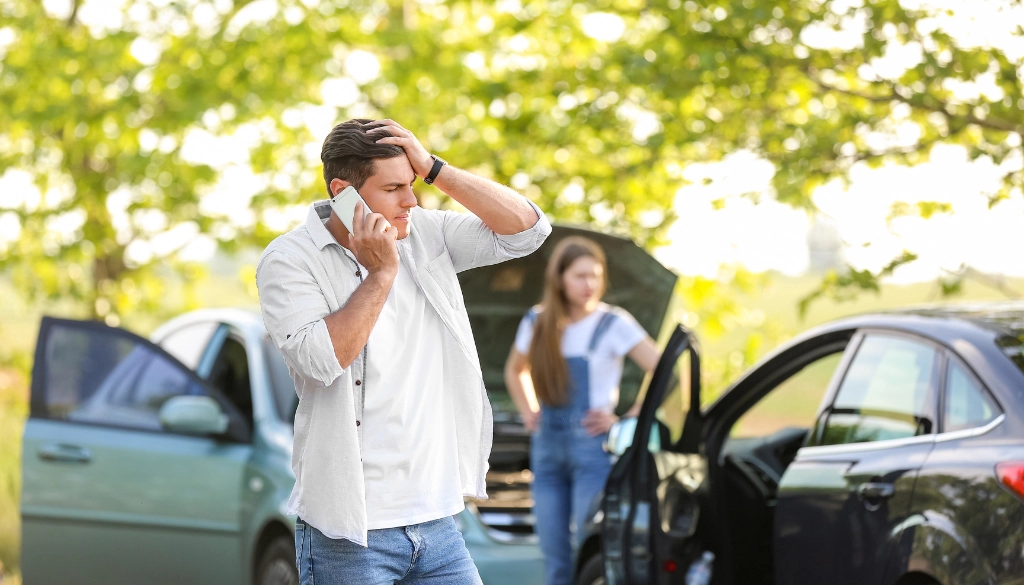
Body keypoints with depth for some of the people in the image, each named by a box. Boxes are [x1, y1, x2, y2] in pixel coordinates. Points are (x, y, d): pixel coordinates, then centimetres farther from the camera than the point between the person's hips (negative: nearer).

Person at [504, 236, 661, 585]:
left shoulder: (614, 324, -4)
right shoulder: (537, 323, 9)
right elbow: (514, 371, 29)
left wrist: (628, 420, -9)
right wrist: (529, 413, 14)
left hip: (593, 448, -5)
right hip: (547, 446, 5)